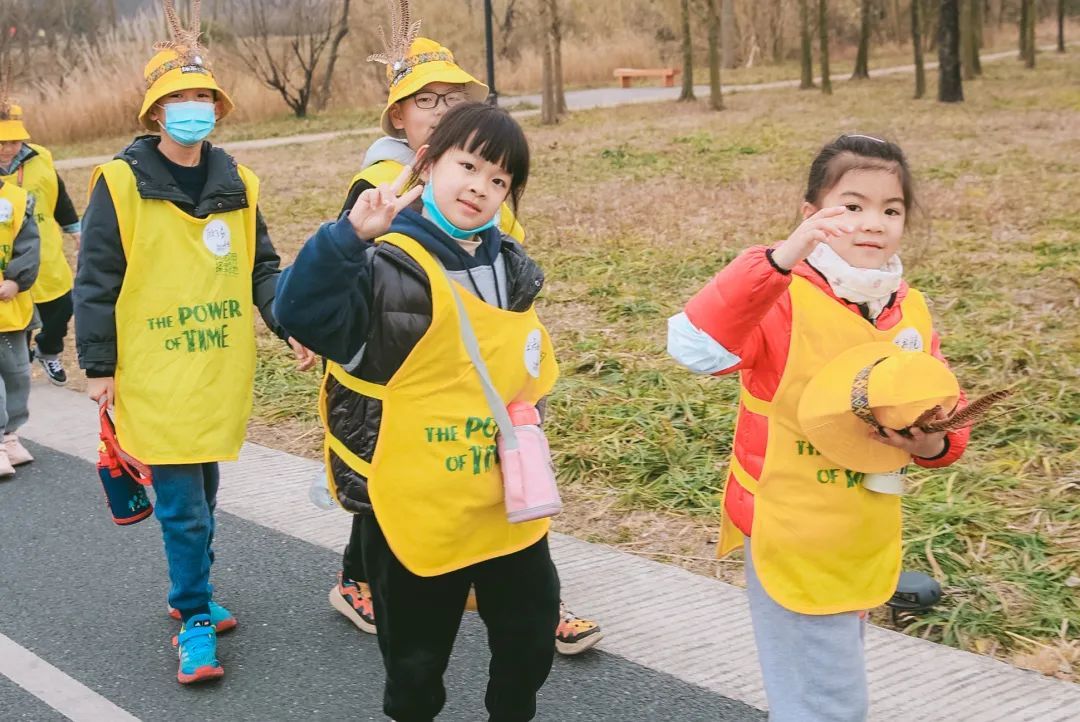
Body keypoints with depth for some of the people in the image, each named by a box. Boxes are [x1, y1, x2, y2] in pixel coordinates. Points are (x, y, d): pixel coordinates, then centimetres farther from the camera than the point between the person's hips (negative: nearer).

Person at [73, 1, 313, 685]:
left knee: (202, 493, 17)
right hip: (154, 373, -5)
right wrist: (98, 365, -4)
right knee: (181, 502, -3)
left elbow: (262, 267, 11)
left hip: (222, 370, 5)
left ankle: (190, 595, 35)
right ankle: (195, 620, 11)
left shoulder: (238, 184, 6)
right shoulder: (120, 183, -7)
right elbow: (96, 282, -4)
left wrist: (291, 324, -5)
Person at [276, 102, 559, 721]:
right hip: (418, 504, -6)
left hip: (509, 499, 6)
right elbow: (303, 313, -34)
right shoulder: (387, 266, -17)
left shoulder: (510, 267, 6)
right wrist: (351, 236, -43)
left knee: (531, 633, 20)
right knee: (416, 654, 11)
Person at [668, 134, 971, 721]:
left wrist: (932, 443, -14)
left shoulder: (911, 311, 2)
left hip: (867, 539, 7)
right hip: (792, 538, -7)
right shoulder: (784, 299, -19)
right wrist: (779, 259, -44)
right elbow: (694, 345, -36)